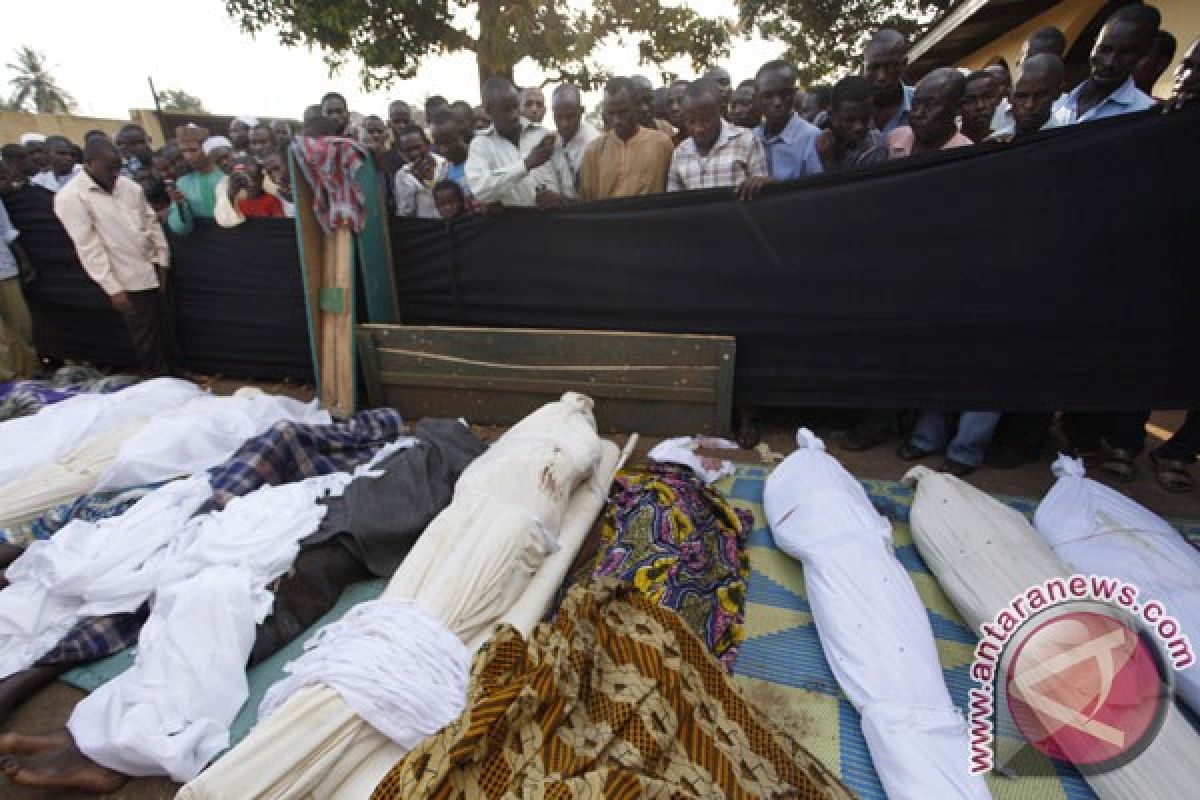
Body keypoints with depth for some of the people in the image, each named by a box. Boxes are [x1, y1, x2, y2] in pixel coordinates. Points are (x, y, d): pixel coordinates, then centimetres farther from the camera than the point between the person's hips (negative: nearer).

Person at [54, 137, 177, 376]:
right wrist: (112, 288, -17)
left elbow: (151, 222, 11)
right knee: (146, 339, 3)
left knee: (165, 332, 14)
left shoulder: (129, 186, 6)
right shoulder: (70, 197, -11)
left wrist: (162, 260, 4)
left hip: (152, 271, 6)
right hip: (127, 281, -6)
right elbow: (88, 248, -14)